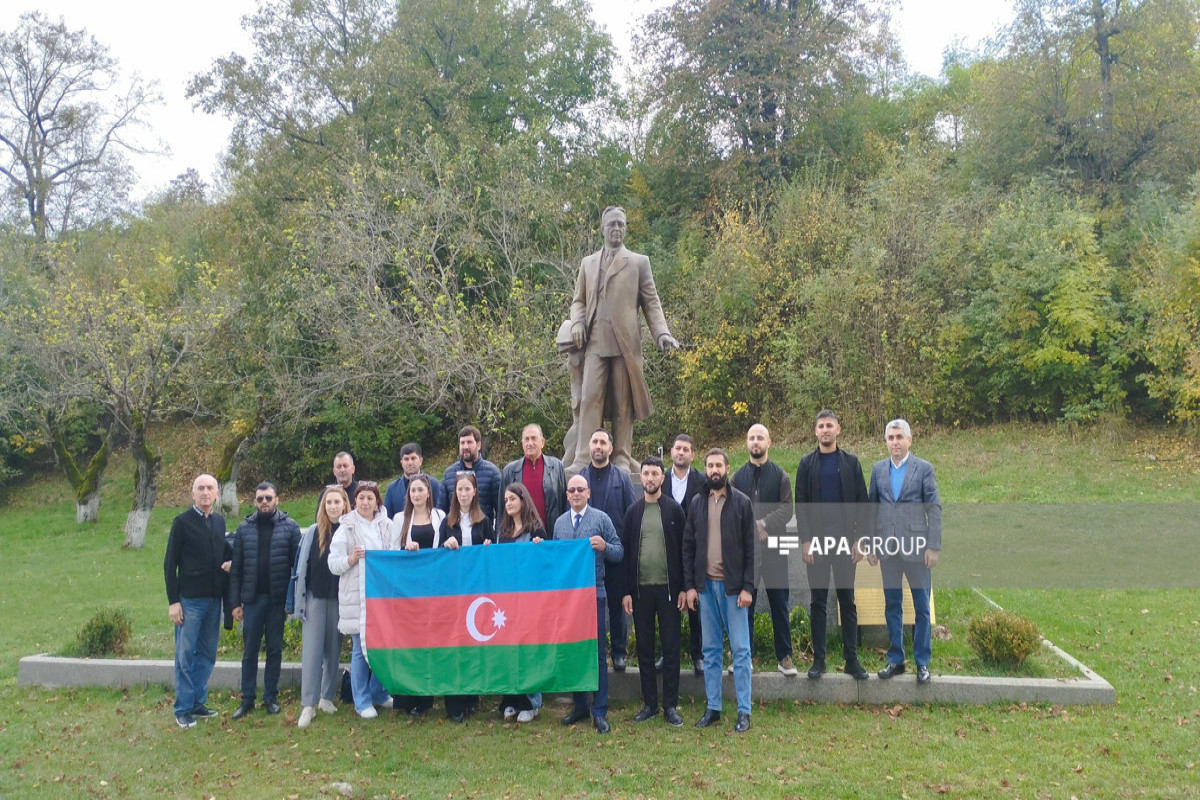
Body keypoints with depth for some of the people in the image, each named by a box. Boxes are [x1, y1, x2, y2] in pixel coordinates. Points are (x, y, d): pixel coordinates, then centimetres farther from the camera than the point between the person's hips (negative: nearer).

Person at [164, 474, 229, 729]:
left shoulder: (219, 522, 10)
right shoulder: (182, 522, -5)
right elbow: (170, 564, -6)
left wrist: (229, 562, -2)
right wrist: (173, 601, -10)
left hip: (214, 599, 5)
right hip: (190, 600, -5)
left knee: (207, 654, 10)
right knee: (185, 655, 0)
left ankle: (198, 702, 21)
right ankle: (183, 709, 8)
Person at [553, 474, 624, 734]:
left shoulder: (601, 518, 0)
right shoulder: (559, 522, 12)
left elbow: (619, 552, 0)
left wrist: (604, 547, -20)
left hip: (594, 593, -4)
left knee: (597, 652, -1)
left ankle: (599, 711, 4)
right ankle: (580, 705, 22)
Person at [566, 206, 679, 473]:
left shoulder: (639, 262, 14)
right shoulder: (588, 263, 22)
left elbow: (651, 303, 9)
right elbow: (578, 300, 22)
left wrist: (662, 333, -6)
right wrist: (577, 323, 1)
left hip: (626, 341, -1)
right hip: (595, 341, 1)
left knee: (623, 402, -1)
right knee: (590, 398, -8)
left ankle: (623, 459, 3)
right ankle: (582, 459, -10)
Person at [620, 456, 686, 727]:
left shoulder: (674, 509, 0)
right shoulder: (633, 511, 6)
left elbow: (683, 549, 0)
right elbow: (625, 552, 6)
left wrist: (683, 588, -6)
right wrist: (626, 591, 1)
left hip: (668, 588, -2)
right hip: (640, 589, 2)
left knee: (671, 647, 3)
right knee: (644, 648, 8)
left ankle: (671, 705, 11)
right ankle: (650, 704, 17)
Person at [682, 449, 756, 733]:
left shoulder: (742, 503, -3)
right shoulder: (697, 503, 7)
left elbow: (752, 548, -4)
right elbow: (688, 547, 8)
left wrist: (747, 587, -11)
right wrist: (689, 585, 2)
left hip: (733, 586, -3)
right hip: (705, 585, 4)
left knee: (740, 649, 1)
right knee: (710, 649, 10)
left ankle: (744, 711, 8)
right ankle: (712, 708, 18)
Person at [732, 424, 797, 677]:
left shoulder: (780, 476, 5)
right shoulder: (738, 476, 10)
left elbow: (787, 508, -5)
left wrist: (763, 523, -18)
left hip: (774, 546, -1)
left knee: (779, 603, 3)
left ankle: (784, 656, 11)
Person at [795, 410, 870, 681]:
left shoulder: (851, 462, 6)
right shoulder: (807, 463, 5)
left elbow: (861, 502, 4)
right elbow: (801, 504, 2)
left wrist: (859, 539, -3)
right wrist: (805, 541, -5)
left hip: (845, 540, 0)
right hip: (816, 540, 0)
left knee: (847, 601, 4)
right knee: (818, 602, 4)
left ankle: (852, 660, 9)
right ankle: (818, 660, 10)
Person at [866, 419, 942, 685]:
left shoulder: (924, 468, 0)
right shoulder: (878, 469, 9)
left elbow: (934, 509, -2)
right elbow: (872, 507, 10)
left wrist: (933, 546, -8)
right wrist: (870, 545, 6)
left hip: (916, 547, -3)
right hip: (887, 548, 3)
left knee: (922, 607, 3)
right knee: (892, 606, 10)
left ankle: (922, 663, 13)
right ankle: (895, 660, 20)